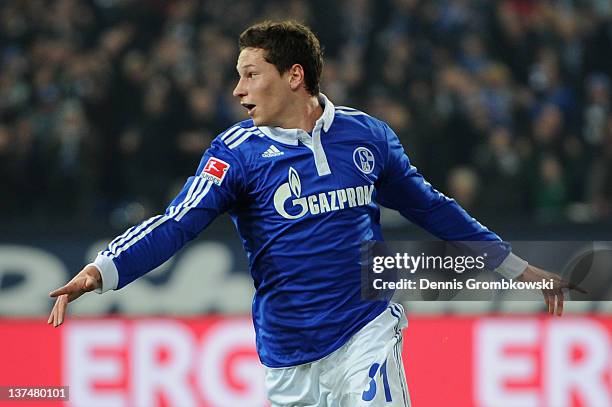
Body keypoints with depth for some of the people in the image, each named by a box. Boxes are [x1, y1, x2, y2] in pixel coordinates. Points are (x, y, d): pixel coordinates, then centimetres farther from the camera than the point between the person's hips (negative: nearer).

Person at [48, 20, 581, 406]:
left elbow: (429, 207, 14)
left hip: (368, 330, 0)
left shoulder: (367, 135, 1)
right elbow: (177, 225, -15)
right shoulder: (237, 152, -5)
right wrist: (102, 272, -32)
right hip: (289, 354, 0)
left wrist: (516, 268, 18)